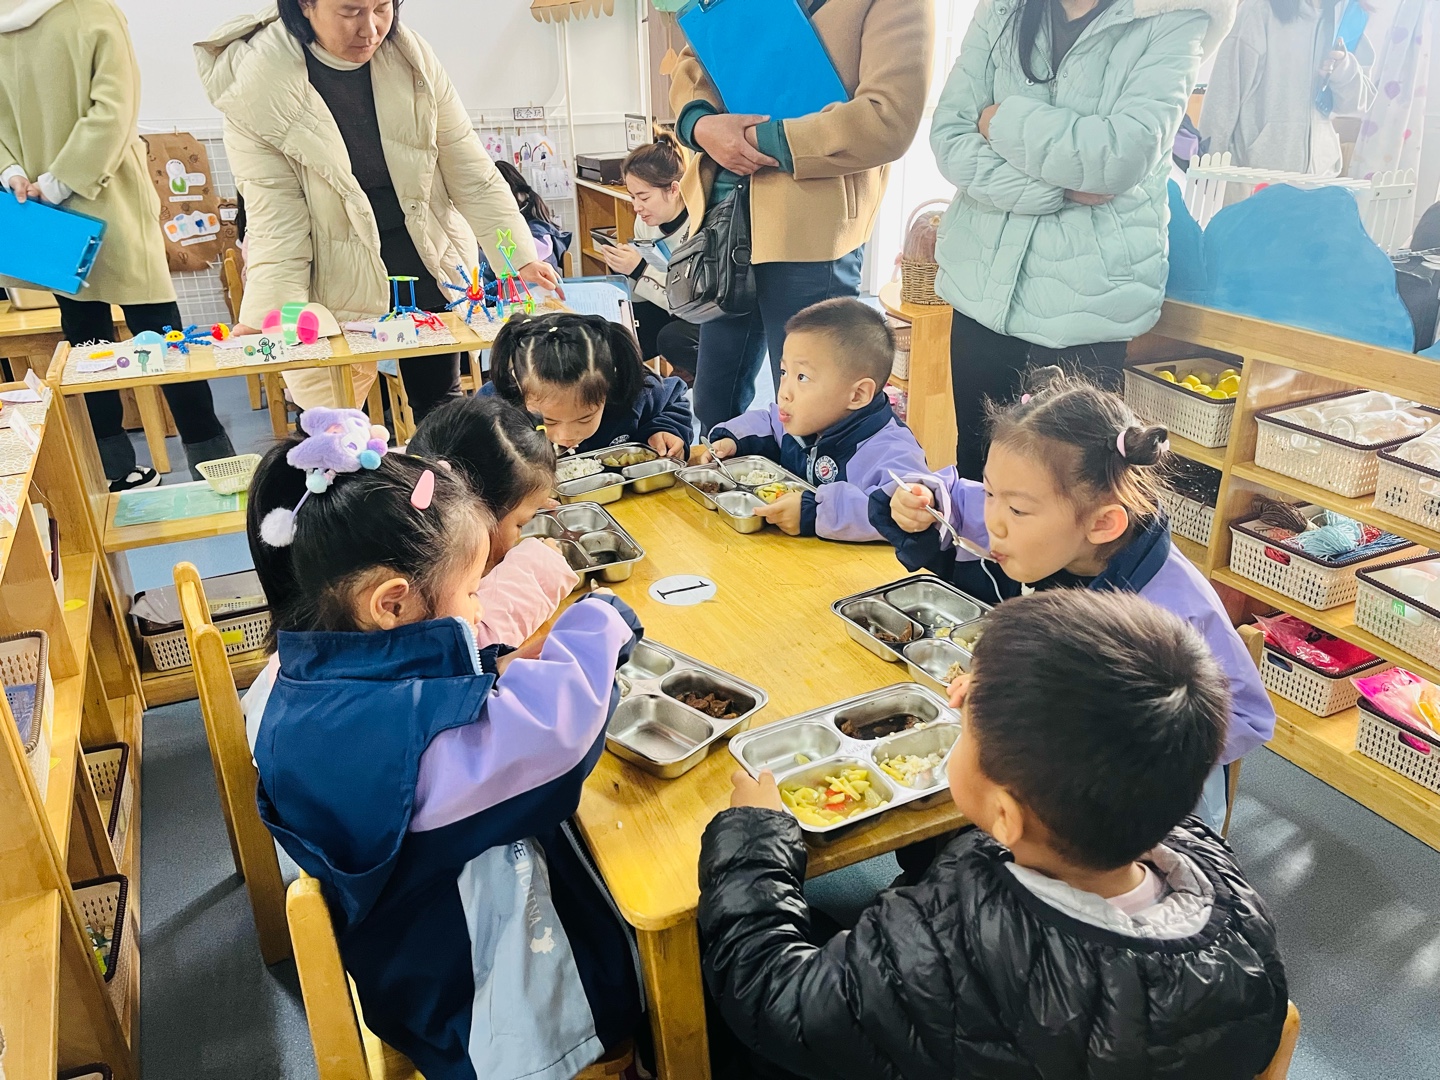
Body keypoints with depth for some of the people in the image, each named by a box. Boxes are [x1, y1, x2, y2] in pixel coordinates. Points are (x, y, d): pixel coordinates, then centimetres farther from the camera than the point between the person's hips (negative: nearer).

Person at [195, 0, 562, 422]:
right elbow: (277, 224, -17)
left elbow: (471, 173, -3)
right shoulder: (256, 86, -16)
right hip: (337, 286, -3)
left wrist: (521, 259, -11)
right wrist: (267, 323, -30)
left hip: (429, 272, 3)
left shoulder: (410, 55, -6)